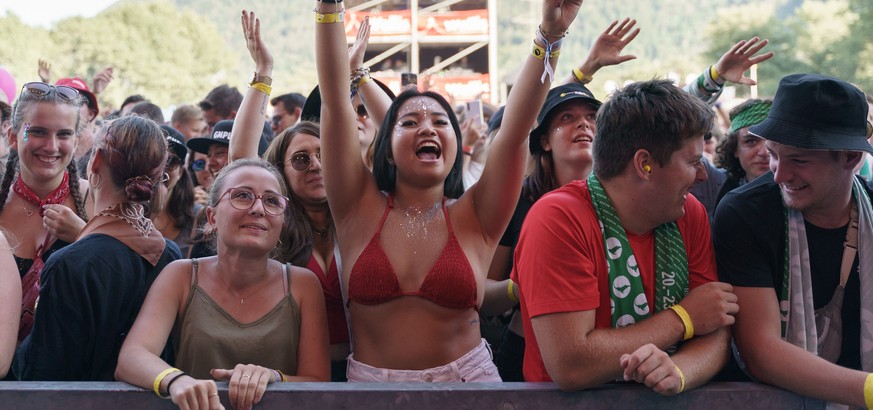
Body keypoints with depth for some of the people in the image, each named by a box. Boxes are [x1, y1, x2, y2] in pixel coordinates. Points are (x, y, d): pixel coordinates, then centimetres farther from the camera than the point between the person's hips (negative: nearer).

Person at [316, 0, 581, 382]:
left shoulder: (473, 218, -1)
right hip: (370, 382, 0)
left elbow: (515, 129, -10)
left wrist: (549, 36, -18)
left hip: (466, 379, 1)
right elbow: (335, 97, -7)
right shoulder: (360, 208, -1)